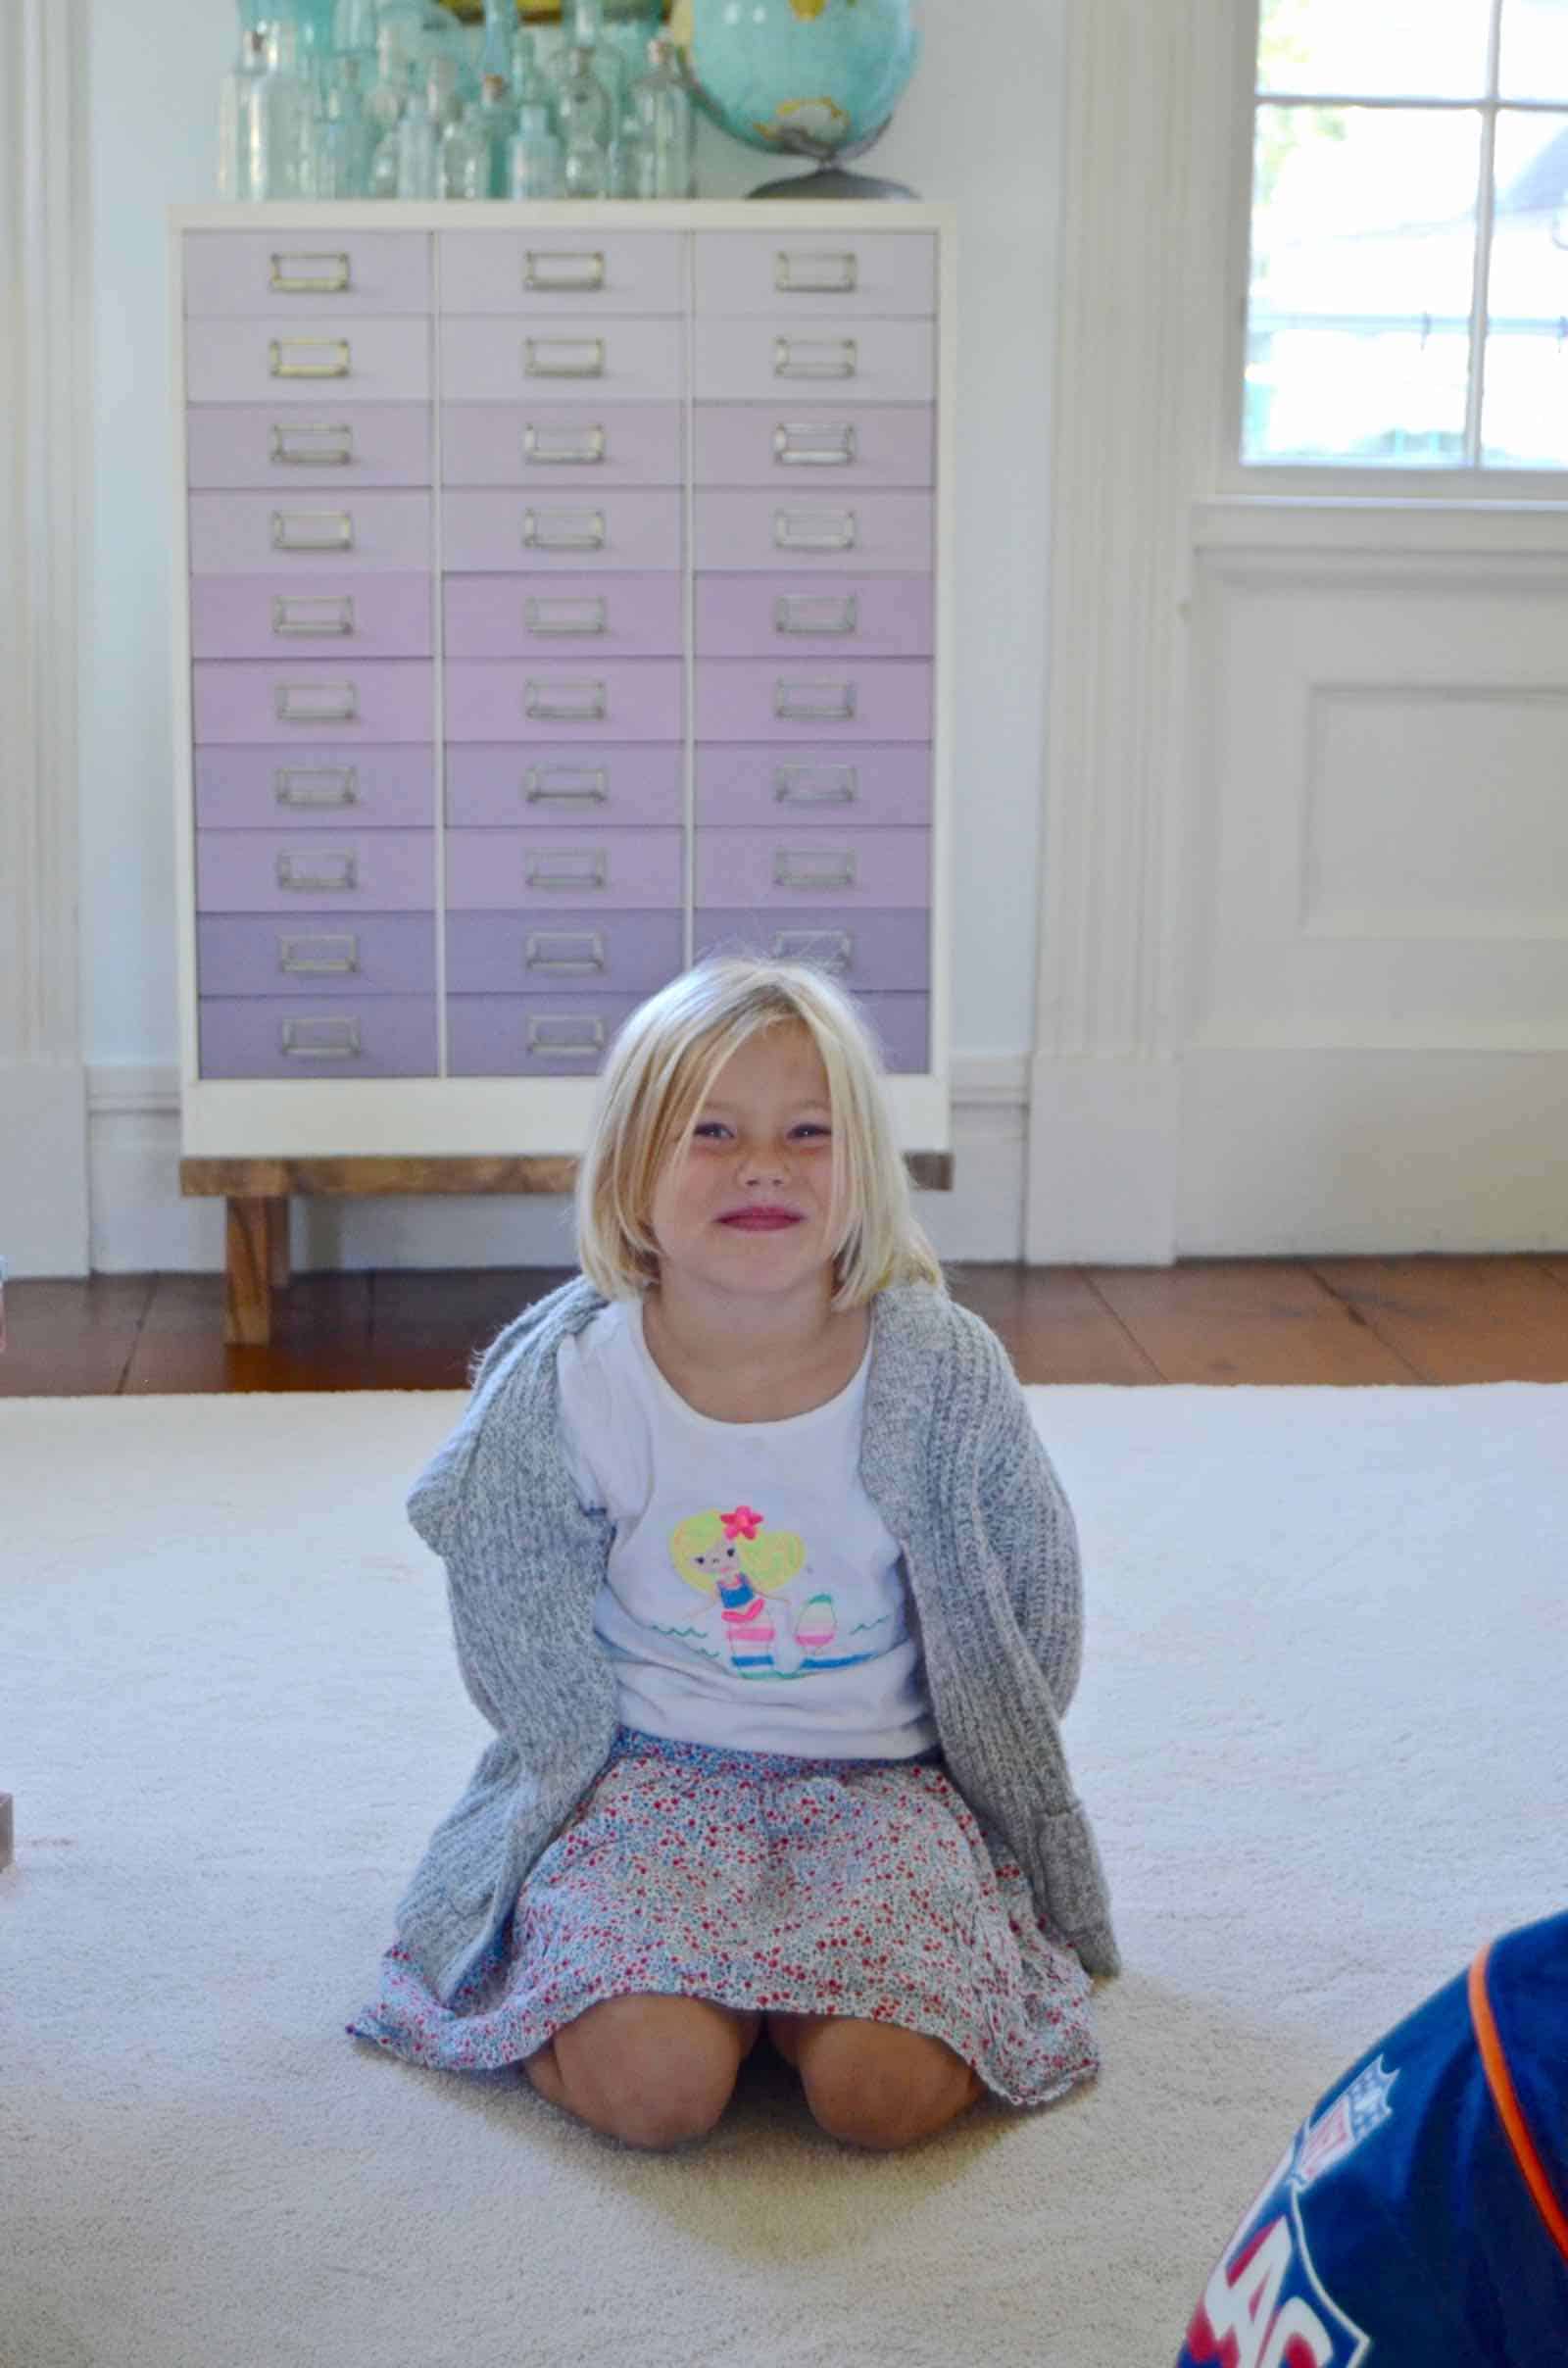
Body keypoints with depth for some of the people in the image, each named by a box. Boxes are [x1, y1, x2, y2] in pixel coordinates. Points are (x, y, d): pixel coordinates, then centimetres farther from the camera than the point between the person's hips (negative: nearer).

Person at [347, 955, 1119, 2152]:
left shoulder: (943, 1368, -12)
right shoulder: (562, 1385, -12)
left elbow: (1033, 1596, 3)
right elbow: (510, 1627, 3)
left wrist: (986, 1768, 6)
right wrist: (583, 1771, 1)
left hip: (880, 1776, 1)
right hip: (649, 1776, -1)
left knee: (885, 2090, -23)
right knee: (651, 2088, -25)